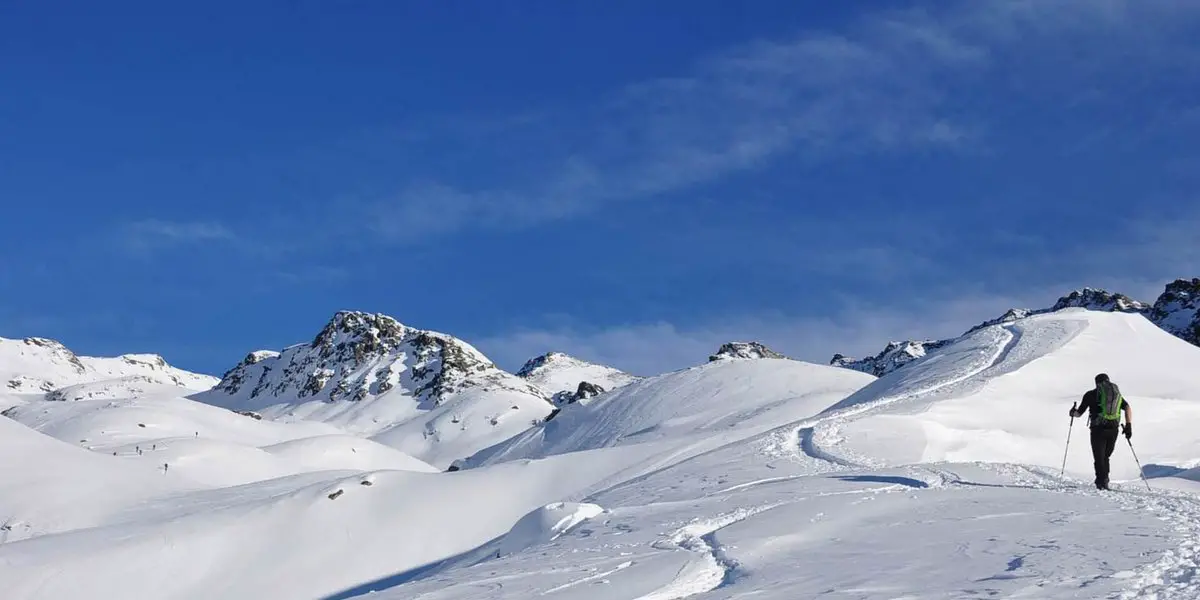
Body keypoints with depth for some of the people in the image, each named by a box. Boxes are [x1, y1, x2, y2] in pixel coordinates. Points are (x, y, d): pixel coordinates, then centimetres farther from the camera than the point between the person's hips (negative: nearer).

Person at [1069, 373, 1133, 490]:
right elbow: (1128, 408, 2)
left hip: (1098, 429, -3)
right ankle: (1104, 480, 9)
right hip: (1113, 430, 3)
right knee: (1106, 456, 17)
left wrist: (1073, 412, 23)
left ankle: (1102, 480, -11)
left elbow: (1079, 413, 6)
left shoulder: (1091, 394, 6)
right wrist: (1129, 426, 2)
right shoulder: (1117, 394, 16)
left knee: (1099, 458, 1)